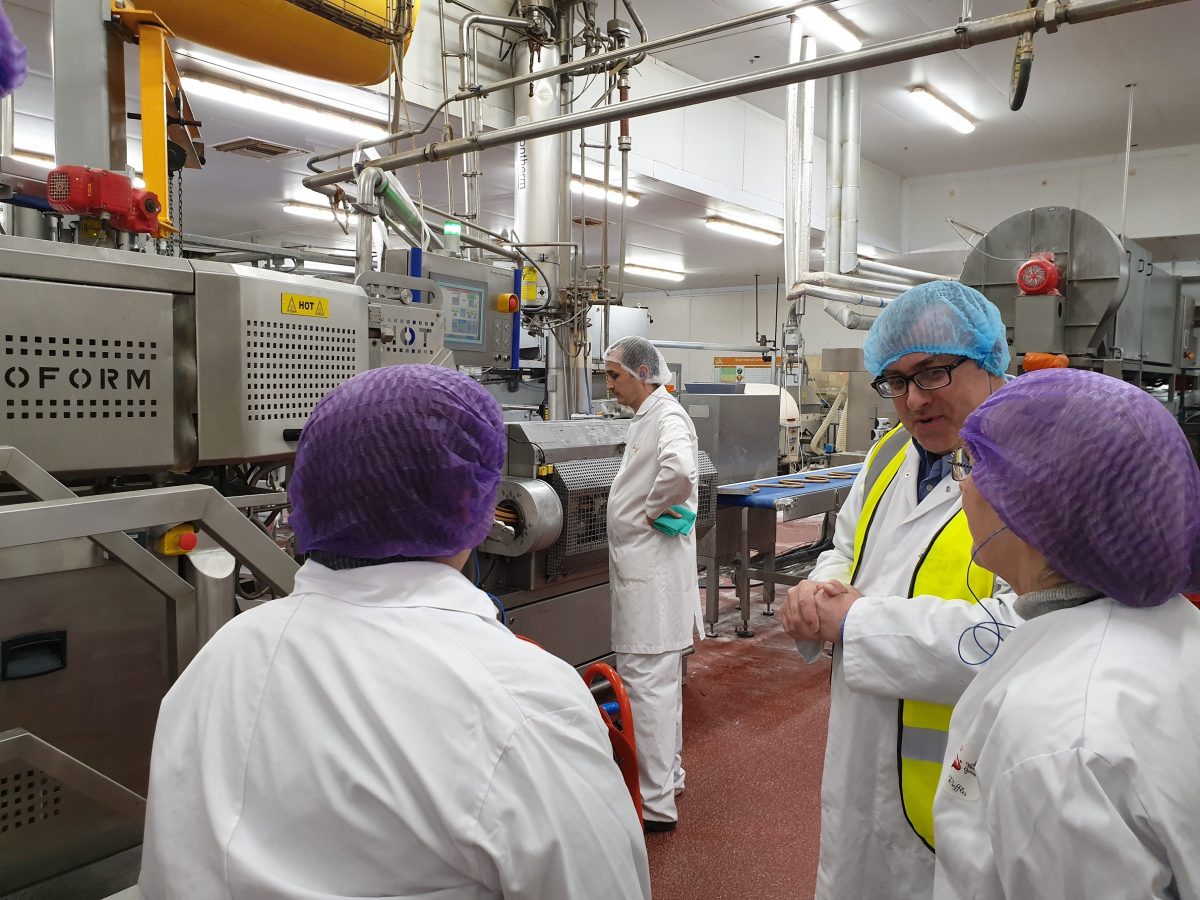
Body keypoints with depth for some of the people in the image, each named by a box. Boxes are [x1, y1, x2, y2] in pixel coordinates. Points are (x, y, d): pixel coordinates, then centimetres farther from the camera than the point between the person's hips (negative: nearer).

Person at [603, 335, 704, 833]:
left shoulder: (667, 415, -16)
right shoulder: (646, 416, 16)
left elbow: (680, 469, -36)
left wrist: (653, 510, -21)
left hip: (652, 571, -11)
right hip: (640, 568, 11)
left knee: (647, 681, -4)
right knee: (658, 678, 20)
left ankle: (656, 803, 6)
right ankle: (666, 771, 35)